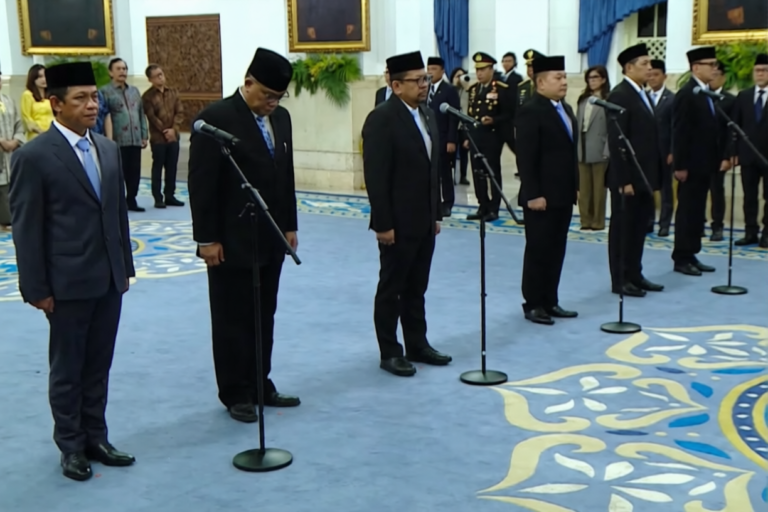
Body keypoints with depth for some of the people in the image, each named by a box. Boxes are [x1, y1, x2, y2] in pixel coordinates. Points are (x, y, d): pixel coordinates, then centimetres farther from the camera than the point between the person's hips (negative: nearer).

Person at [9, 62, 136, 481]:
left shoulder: (109, 149, 8)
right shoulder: (33, 156, -12)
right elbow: (26, 229, -11)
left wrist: (125, 265, 11)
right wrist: (37, 288, -11)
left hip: (109, 278, 6)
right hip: (68, 282, -5)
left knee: (98, 367, 14)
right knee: (68, 369, 9)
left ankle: (95, 438, 28)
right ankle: (71, 446, 23)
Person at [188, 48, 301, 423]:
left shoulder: (280, 117, 8)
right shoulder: (216, 118, -13)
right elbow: (202, 184, -14)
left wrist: (290, 226, 13)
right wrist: (207, 238, -15)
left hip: (271, 239, 6)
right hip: (232, 241, -6)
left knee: (264, 318, 13)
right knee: (233, 321, 5)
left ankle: (261, 386, 24)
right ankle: (236, 394, 17)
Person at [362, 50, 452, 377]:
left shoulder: (427, 115, 10)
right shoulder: (381, 119, -14)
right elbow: (375, 177, -17)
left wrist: (436, 213, 13)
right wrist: (383, 224, -19)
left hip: (424, 221, 7)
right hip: (398, 223, -7)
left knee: (416, 288, 15)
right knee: (391, 289, 5)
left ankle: (417, 344, 26)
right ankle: (389, 353, 14)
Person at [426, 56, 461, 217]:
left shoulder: (450, 90, -3)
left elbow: (454, 117, -8)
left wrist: (451, 141, -15)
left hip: (443, 139, -4)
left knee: (445, 173, 2)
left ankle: (447, 205, 8)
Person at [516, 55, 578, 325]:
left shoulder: (566, 109, 15)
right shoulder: (530, 111, -13)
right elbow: (525, 158, -17)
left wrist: (576, 185, 14)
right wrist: (533, 194, -20)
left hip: (563, 194, 8)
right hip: (542, 196, -8)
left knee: (557, 250, 12)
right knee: (538, 251, 1)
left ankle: (550, 302, 21)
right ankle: (533, 304, 11)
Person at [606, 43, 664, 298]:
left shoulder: (643, 95, 14)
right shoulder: (619, 95, -14)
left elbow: (650, 137, 16)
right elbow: (616, 141, -18)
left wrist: (654, 174, 12)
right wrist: (624, 180, -20)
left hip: (645, 175, 9)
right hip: (628, 177, -9)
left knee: (640, 227, 14)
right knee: (622, 227, 1)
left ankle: (634, 275, 23)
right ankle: (620, 280, 9)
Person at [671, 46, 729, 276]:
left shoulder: (707, 94, 14)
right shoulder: (686, 95, -13)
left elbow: (711, 130, 16)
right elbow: (679, 133, -16)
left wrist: (720, 157, 10)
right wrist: (680, 166, -19)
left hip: (705, 164, 9)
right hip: (691, 165, -8)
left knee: (697, 212, 11)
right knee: (687, 212, -2)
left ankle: (691, 255, 18)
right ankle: (681, 259, 5)